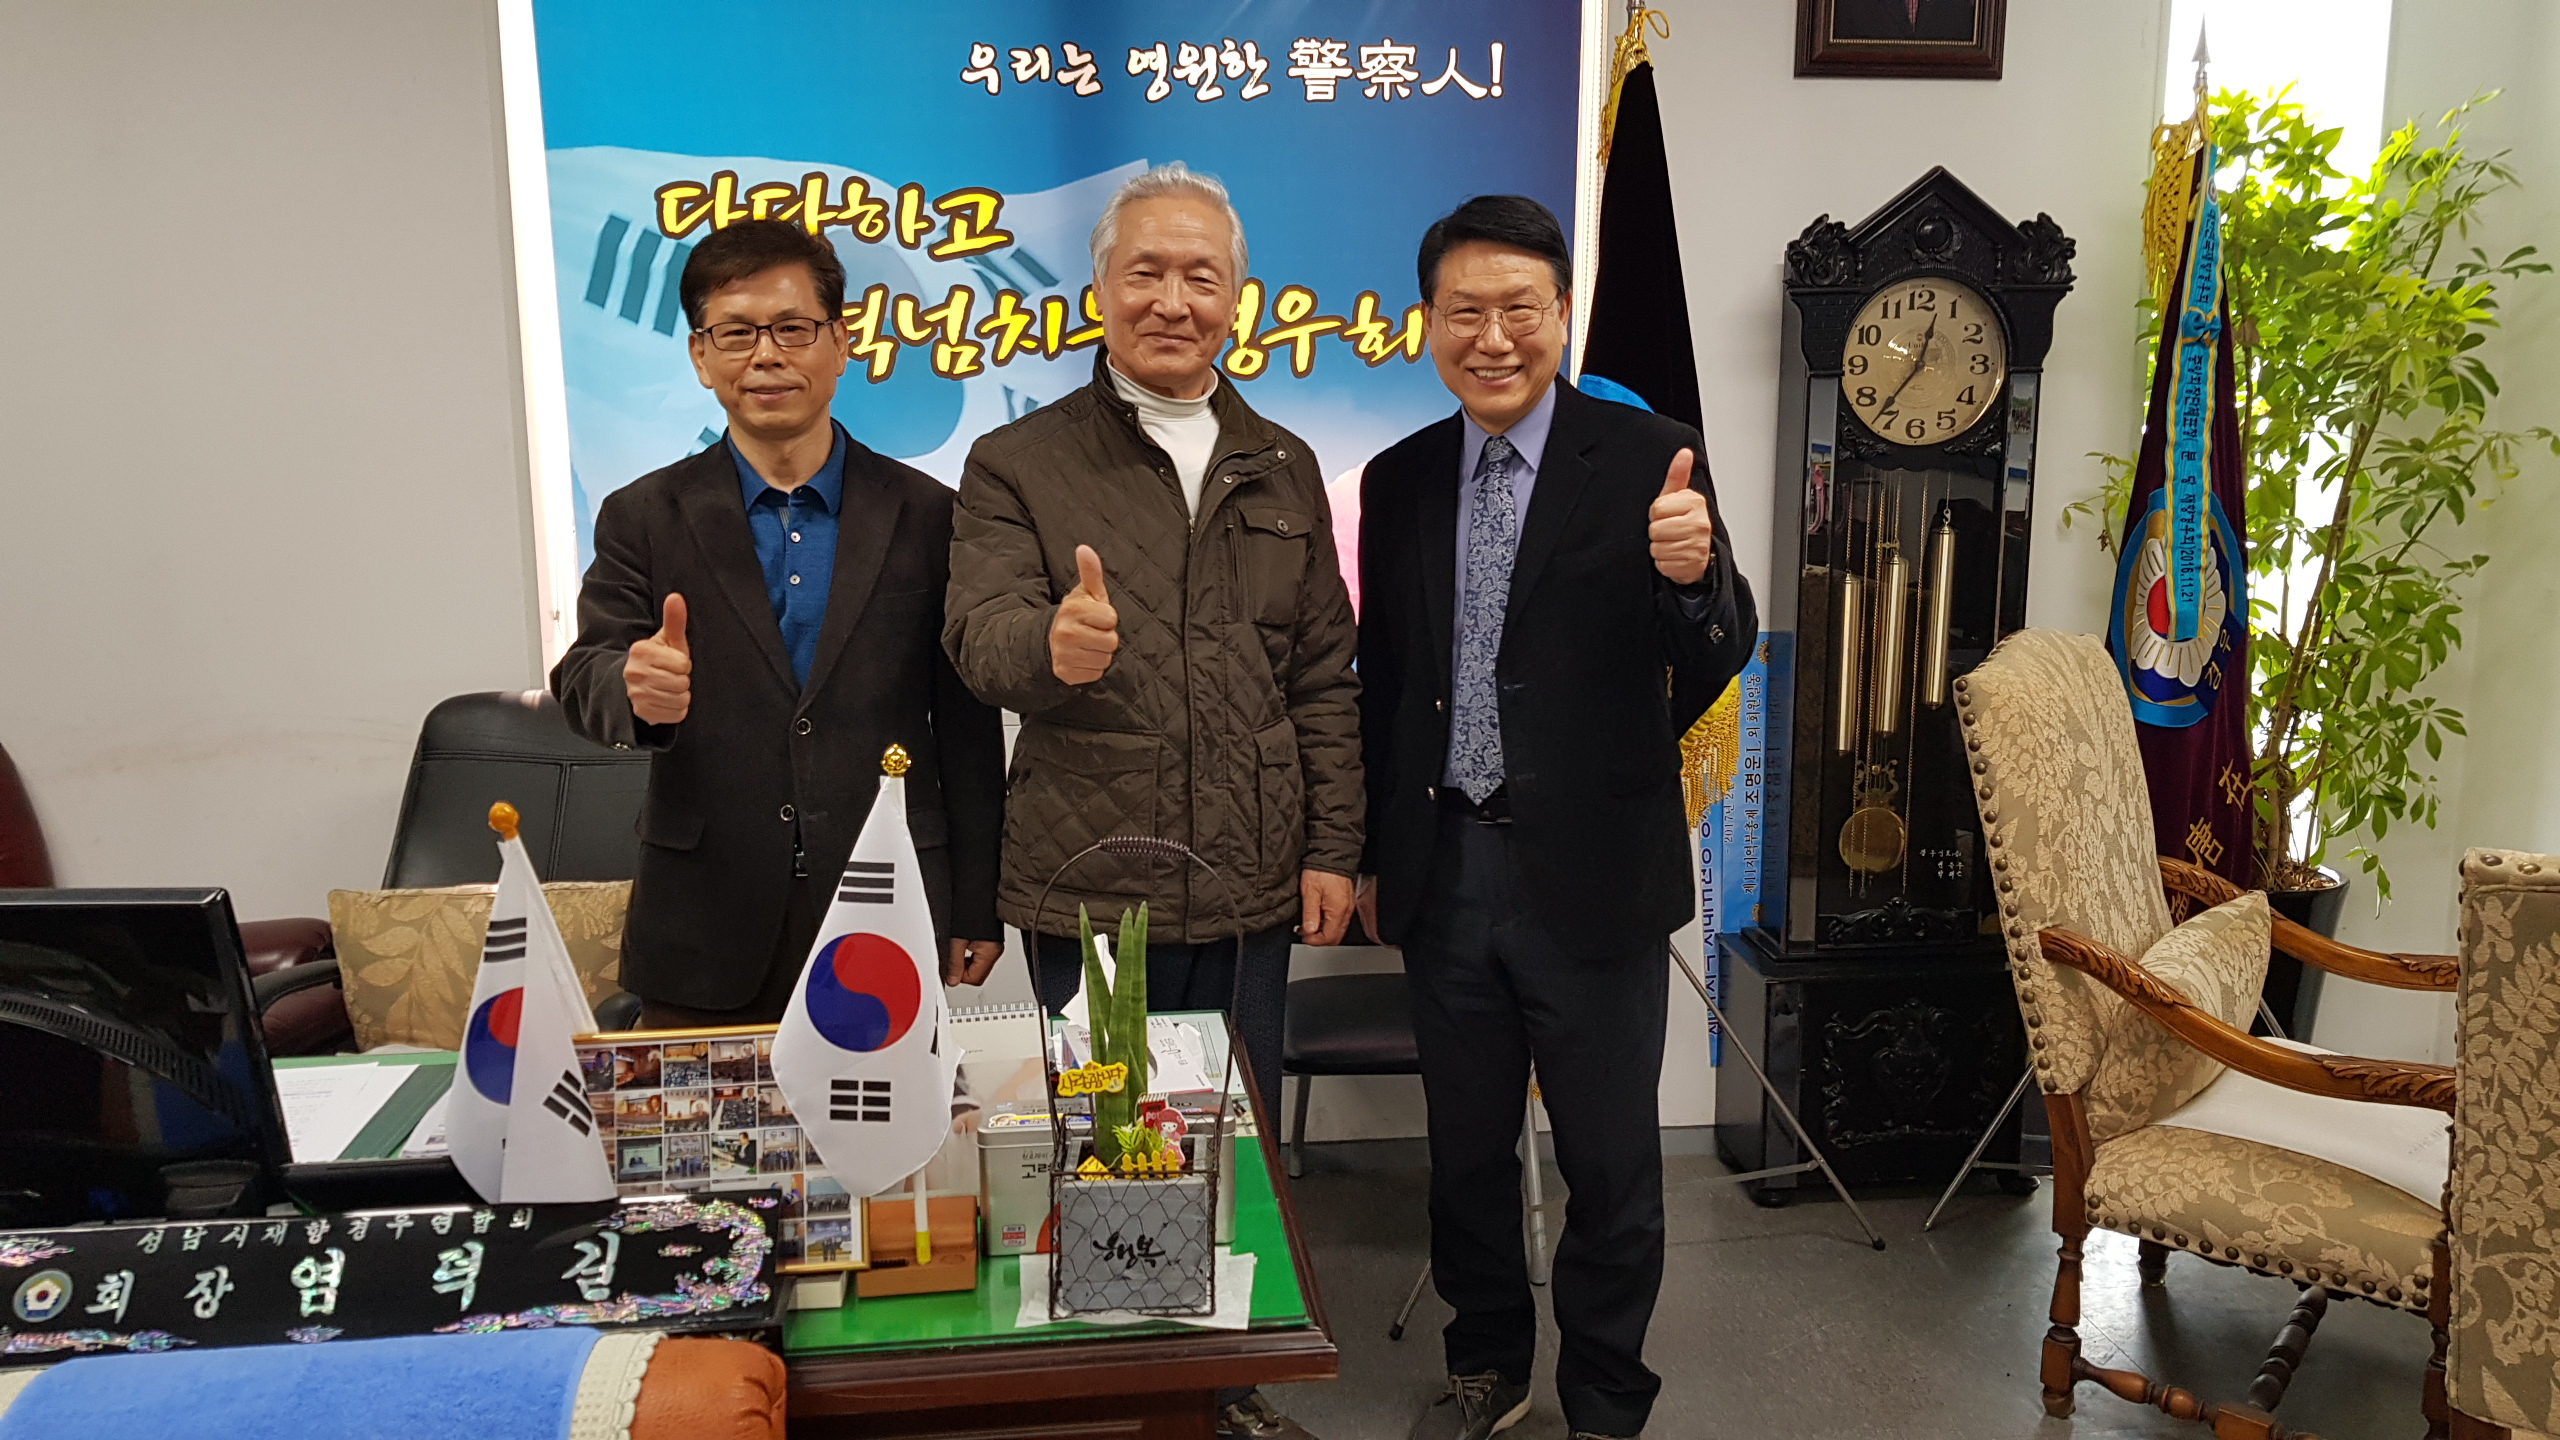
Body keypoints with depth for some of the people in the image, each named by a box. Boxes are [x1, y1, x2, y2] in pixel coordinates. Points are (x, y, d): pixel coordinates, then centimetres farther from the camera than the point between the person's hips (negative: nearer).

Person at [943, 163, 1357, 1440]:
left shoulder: (1284, 470, 10)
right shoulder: (1018, 464, -1)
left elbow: (1325, 678, 10)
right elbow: (979, 637, -15)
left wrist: (1332, 846, 4)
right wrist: (1052, 643, -38)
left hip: (1252, 890, 3)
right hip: (1092, 893, -3)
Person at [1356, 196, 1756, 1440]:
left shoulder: (1648, 458, -8)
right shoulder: (1398, 480, 5)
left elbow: (1720, 659, -14)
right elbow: (1381, 680, 11)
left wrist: (1691, 577, -37)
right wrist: (1371, 854, 13)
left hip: (1589, 872, -4)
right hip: (1444, 871, 4)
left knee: (1611, 1163, 11)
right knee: (1465, 1149, 19)